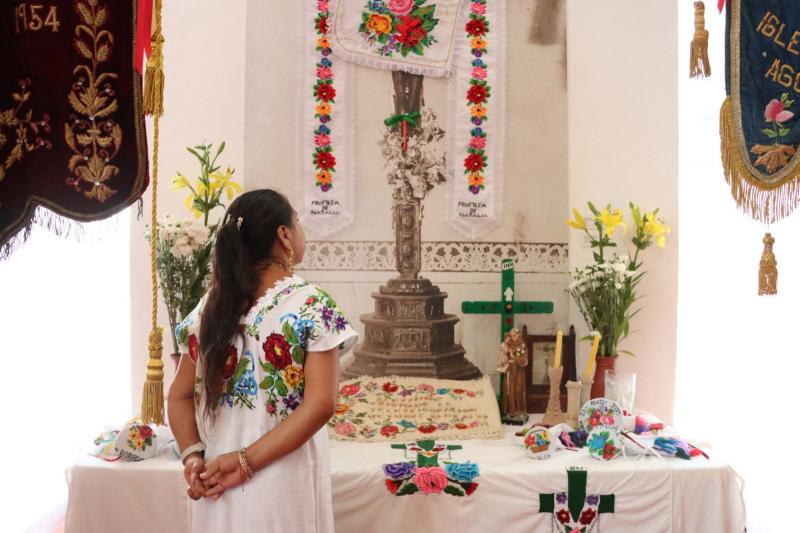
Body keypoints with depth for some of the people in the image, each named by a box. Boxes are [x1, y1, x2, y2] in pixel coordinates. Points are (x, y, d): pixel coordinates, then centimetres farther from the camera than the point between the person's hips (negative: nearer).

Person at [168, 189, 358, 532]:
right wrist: (247, 460, -17)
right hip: (284, 485, -4)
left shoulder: (210, 307, 3)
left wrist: (193, 456, -4)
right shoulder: (313, 305, -12)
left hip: (218, 481, 4)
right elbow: (319, 404, -19)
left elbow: (180, 396, 6)